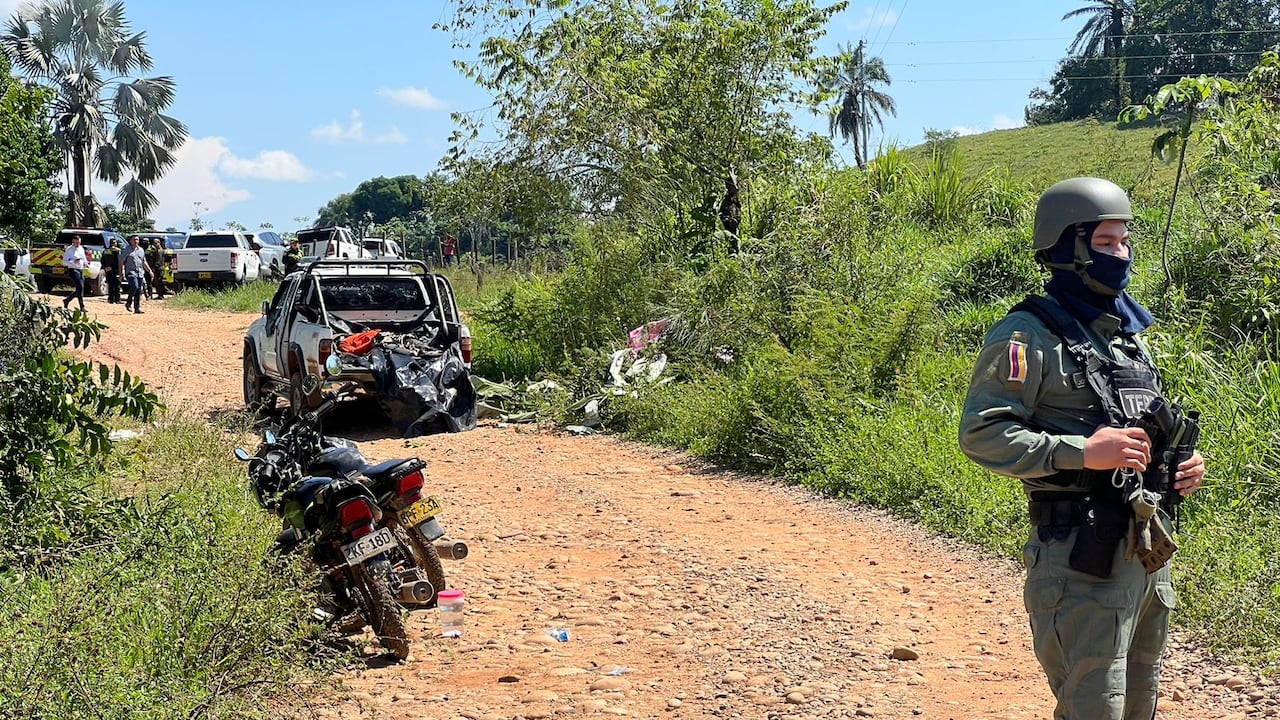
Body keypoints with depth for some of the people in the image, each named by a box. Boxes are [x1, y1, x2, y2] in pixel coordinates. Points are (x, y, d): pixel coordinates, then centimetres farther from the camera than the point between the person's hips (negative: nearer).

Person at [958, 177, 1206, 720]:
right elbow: (980, 434, -17)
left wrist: (1176, 471, 8)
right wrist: (1081, 452, -25)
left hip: (1150, 550, 8)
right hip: (1083, 556, -8)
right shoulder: (1029, 335, -10)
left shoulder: (1127, 332, 16)